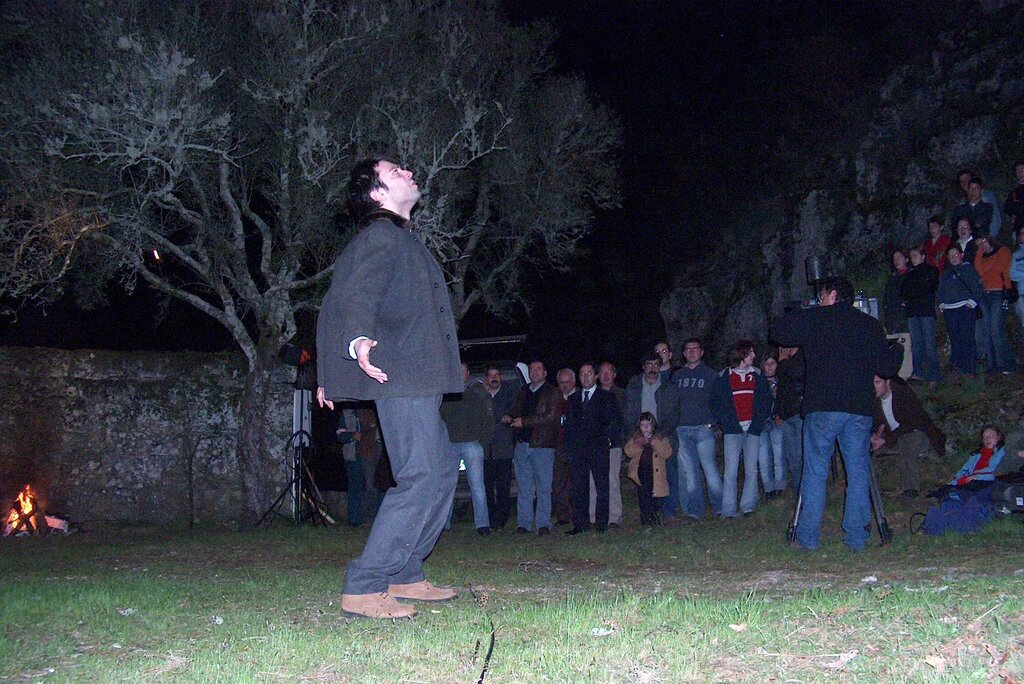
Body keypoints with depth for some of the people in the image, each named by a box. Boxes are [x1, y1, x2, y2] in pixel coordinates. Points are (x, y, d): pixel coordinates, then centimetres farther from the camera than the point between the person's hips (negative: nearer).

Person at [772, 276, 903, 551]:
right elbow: (888, 367, 9)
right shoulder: (870, 324, 11)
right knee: (858, 472, 7)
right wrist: (897, 350, 30)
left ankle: (808, 536, 1)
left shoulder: (815, 318, 3)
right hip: (860, 409, 3)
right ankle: (857, 536, 5)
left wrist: (797, 315, 24)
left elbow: (778, 333, 7)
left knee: (815, 472, 2)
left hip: (822, 407, -2)